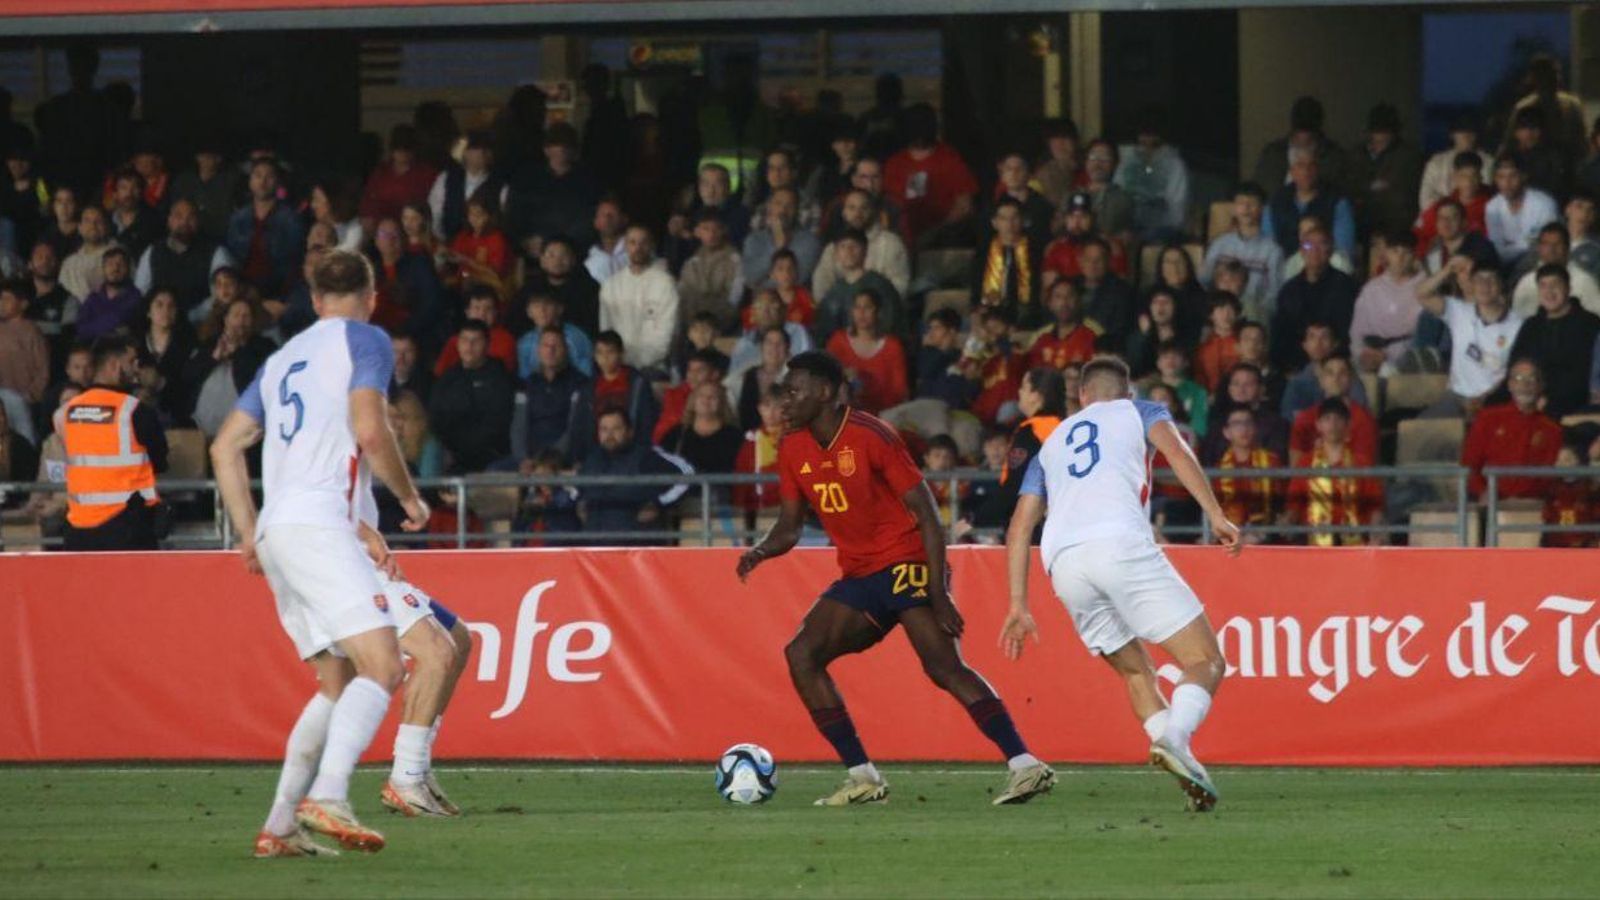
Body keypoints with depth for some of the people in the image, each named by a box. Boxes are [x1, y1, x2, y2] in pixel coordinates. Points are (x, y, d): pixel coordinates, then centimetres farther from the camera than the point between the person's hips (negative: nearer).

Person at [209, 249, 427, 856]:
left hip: (275, 530, 8)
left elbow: (225, 448, 22)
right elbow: (369, 430, -11)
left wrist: (249, 534, 24)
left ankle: (280, 826, 7)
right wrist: (410, 497, 3)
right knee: (383, 667, -17)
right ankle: (327, 799, -36)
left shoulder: (285, 357, 24)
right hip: (318, 522, -8)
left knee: (339, 686, 13)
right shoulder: (364, 340, 3)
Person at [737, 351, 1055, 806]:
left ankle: (1026, 766, -31)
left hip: (907, 564, -8)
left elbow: (926, 513, -14)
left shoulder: (872, 437, -14)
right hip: (858, 577, 8)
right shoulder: (794, 450, 7)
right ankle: (863, 777, -5)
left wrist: (939, 595, -21)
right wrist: (760, 551, -9)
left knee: (943, 664, -25)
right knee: (801, 654, -7)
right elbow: (789, 529, 16)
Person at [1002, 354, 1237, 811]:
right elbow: (1176, 452, 3)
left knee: (1137, 674, 19)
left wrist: (1018, 606, 24)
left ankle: (1174, 751, -5)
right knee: (1207, 662, -4)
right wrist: (1216, 516, -3)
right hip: (1121, 542, -4)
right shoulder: (1139, 412, 25)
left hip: (1062, 561, 4)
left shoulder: (1050, 444, 34)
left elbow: (1020, 527, 26)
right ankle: (1174, 738, -33)